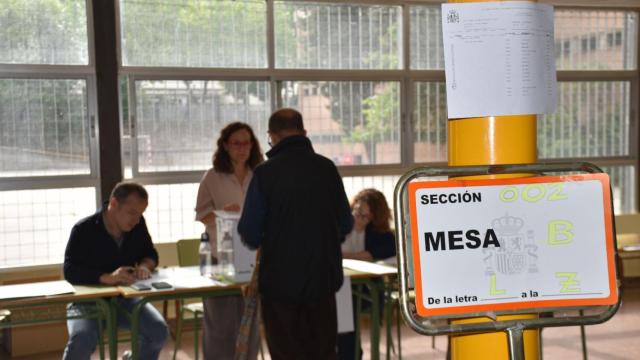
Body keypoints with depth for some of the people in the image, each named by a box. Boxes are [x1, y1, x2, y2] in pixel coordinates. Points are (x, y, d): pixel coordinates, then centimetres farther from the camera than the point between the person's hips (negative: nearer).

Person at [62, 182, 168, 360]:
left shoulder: (138, 225, 0)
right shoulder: (84, 230, -15)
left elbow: (150, 254, 12)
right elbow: (70, 271, -23)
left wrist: (145, 266, -13)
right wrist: (107, 278, -38)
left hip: (124, 298, 4)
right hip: (88, 301, -4)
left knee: (159, 331, -19)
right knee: (82, 340, -32)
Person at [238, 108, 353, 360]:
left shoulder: (266, 172, -12)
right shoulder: (327, 168, -3)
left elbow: (249, 234, -8)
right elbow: (345, 225, 4)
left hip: (281, 280, -3)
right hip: (323, 276, 3)